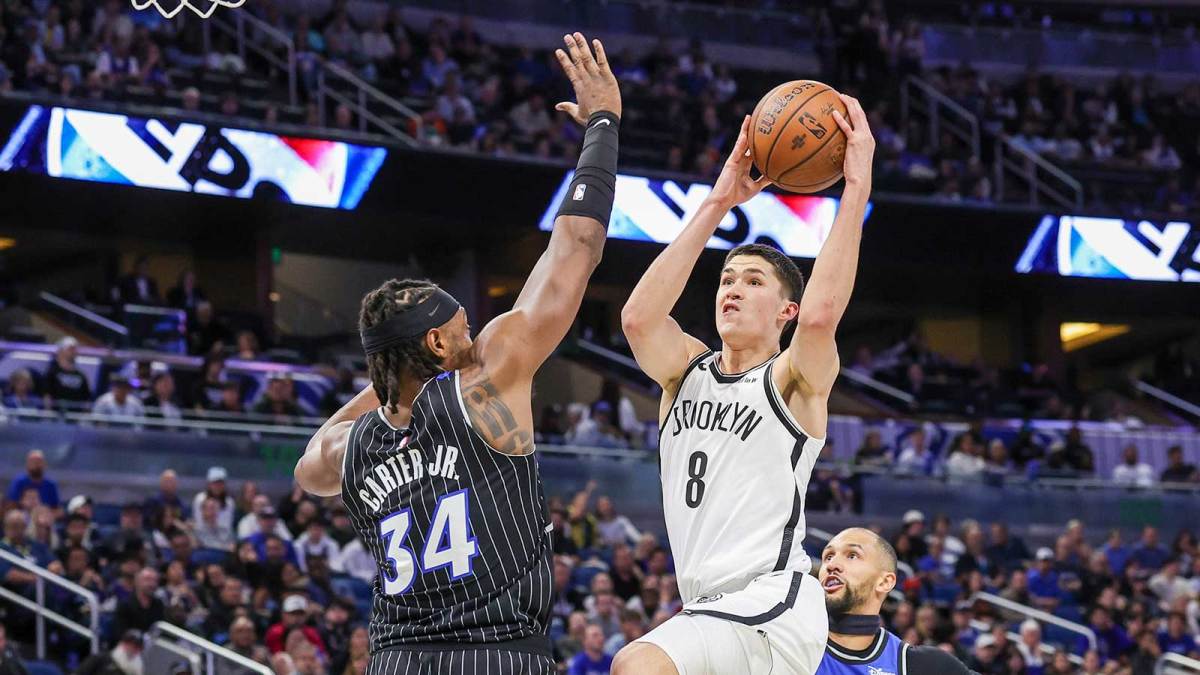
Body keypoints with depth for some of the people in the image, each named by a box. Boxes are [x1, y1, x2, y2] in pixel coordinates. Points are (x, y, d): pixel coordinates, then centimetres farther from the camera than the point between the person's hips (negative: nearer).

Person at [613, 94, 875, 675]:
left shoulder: (795, 379, -1)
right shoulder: (687, 371, 15)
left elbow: (821, 314, -23)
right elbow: (639, 316, -5)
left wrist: (857, 186, -21)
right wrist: (717, 204, -4)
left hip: (772, 605, -8)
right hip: (710, 609, 8)